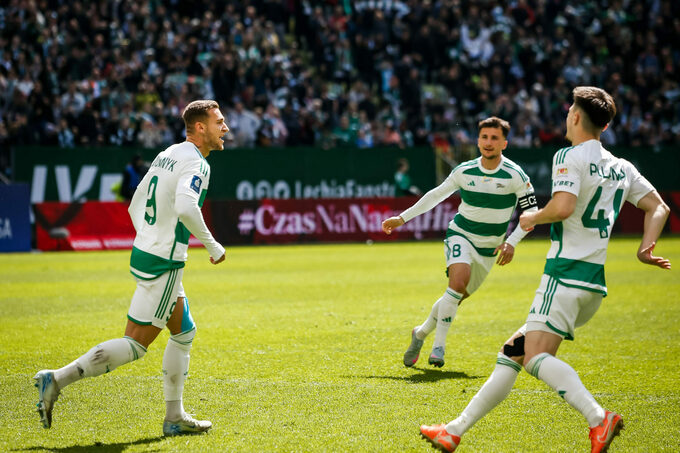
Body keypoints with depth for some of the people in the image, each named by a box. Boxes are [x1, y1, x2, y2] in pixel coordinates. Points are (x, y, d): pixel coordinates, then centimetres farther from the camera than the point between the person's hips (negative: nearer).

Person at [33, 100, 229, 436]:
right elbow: (186, 207, -32)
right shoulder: (196, 162, -14)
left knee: (184, 332, 17)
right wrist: (211, 245, -20)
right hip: (163, 265, -10)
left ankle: (175, 418, 20)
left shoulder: (166, 155, 13)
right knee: (135, 345, -4)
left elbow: (135, 206, 18)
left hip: (145, 253, 10)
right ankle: (57, 380, -6)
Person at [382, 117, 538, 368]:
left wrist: (511, 242, -16)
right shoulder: (464, 171, -7)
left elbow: (531, 211, -4)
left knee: (457, 297, 7)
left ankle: (421, 333, 33)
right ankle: (439, 345, -23)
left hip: (489, 247, 1)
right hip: (460, 235, -1)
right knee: (459, 279, -29)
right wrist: (402, 218, 9)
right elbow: (437, 195, 8)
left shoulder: (515, 175, -12)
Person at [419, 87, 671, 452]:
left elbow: (563, 206, -22)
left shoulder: (570, 157, -7)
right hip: (595, 283, 9)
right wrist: (645, 248, 7)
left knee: (535, 357, -21)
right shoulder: (622, 168, 18)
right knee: (512, 352, 12)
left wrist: (533, 218, -3)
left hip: (566, 272, -9)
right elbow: (659, 207, 16)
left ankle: (598, 419, -39)